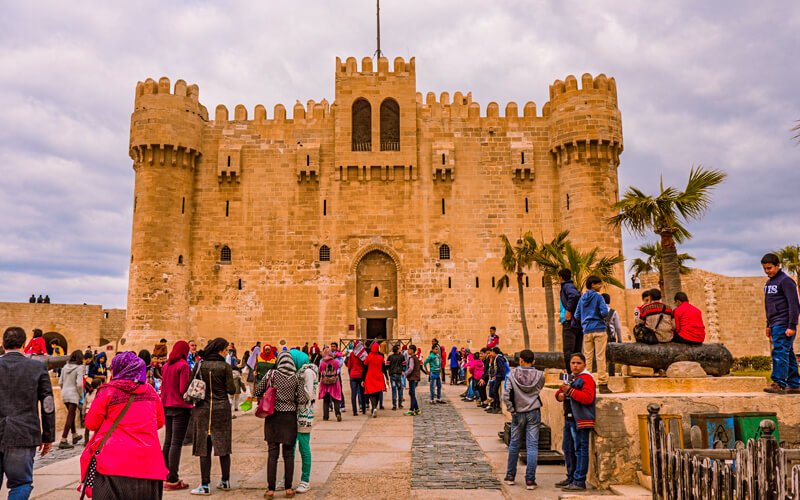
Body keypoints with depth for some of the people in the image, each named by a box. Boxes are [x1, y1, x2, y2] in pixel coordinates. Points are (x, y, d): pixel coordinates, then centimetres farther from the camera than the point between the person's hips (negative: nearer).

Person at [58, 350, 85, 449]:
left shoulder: (65, 366, 5)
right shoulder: (79, 367, -13)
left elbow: (61, 382, 8)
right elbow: (79, 384, -18)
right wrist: (81, 395, -5)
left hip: (64, 393, 7)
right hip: (73, 394, -7)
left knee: (72, 415, 22)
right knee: (70, 417, -2)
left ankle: (75, 436, 36)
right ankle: (63, 441, -5)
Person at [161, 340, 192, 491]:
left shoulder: (166, 365, 8)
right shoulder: (183, 365, -13)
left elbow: (163, 386, 13)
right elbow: (184, 389, -16)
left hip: (167, 406, 7)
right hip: (180, 407, -7)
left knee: (168, 441, 14)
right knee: (176, 443, -4)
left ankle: (165, 476, 21)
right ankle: (172, 480, -2)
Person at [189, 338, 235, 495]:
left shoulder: (199, 365, -1)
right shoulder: (225, 366, -8)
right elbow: (231, 390, -9)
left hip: (203, 409, 1)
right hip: (222, 409, -1)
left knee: (204, 447, 3)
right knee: (223, 446, 10)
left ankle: (205, 485, 3)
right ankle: (225, 481, 20)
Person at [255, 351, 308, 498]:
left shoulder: (271, 374, -6)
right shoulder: (295, 377, -4)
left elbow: (257, 392, 0)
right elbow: (302, 399, -6)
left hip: (273, 416, 0)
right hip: (289, 417, 1)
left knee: (273, 453, 6)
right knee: (288, 453, 10)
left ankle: (271, 489, 8)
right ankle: (288, 488, 14)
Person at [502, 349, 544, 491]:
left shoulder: (512, 374, -11)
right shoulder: (539, 375, -8)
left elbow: (505, 395, -15)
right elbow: (539, 388, 8)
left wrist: (511, 409, -4)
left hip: (518, 414, 0)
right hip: (534, 413, 0)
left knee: (514, 444, 15)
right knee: (532, 446, 3)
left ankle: (510, 476, 25)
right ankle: (530, 480, 3)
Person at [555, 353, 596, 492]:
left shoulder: (586, 378, -7)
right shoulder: (572, 378, 21)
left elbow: (588, 398, -20)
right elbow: (559, 393, 28)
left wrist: (569, 391, -21)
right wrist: (560, 394, 4)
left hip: (583, 419, -9)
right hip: (573, 419, 9)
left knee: (581, 450, -8)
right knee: (578, 450, 12)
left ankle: (579, 482, -7)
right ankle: (575, 480, 17)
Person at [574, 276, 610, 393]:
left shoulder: (582, 298, 11)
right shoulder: (598, 296, -5)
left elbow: (577, 316, 12)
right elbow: (604, 312, -15)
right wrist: (602, 317, 6)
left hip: (587, 331, 5)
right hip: (599, 329, -5)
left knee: (588, 357, 8)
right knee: (600, 357, -3)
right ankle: (602, 384, -3)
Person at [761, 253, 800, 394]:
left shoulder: (785, 281, -9)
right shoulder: (769, 283, 18)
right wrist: (768, 325, 22)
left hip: (783, 325, -9)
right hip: (775, 325, 9)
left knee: (779, 353, -12)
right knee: (788, 355, 10)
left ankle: (779, 384, -13)